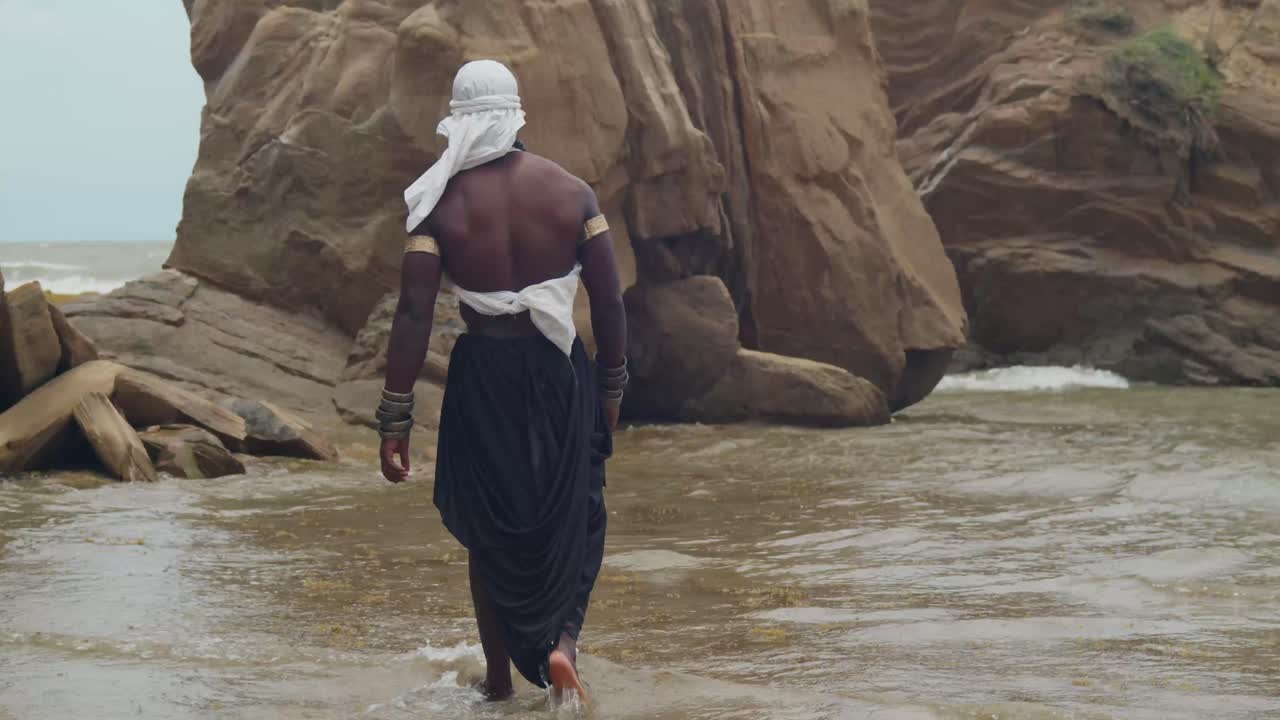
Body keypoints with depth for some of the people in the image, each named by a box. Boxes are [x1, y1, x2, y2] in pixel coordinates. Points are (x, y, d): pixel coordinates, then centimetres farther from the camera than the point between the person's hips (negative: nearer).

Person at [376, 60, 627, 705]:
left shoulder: (441, 204, -8)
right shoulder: (571, 192, -4)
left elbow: (413, 316, -12)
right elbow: (609, 300, -2)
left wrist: (395, 421, -8)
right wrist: (610, 388, 11)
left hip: (484, 374, -1)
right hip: (560, 369, 1)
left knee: (490, 530, 15)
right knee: (571, 515, 19)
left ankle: (500, 680, 23)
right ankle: (562, 640, -2)